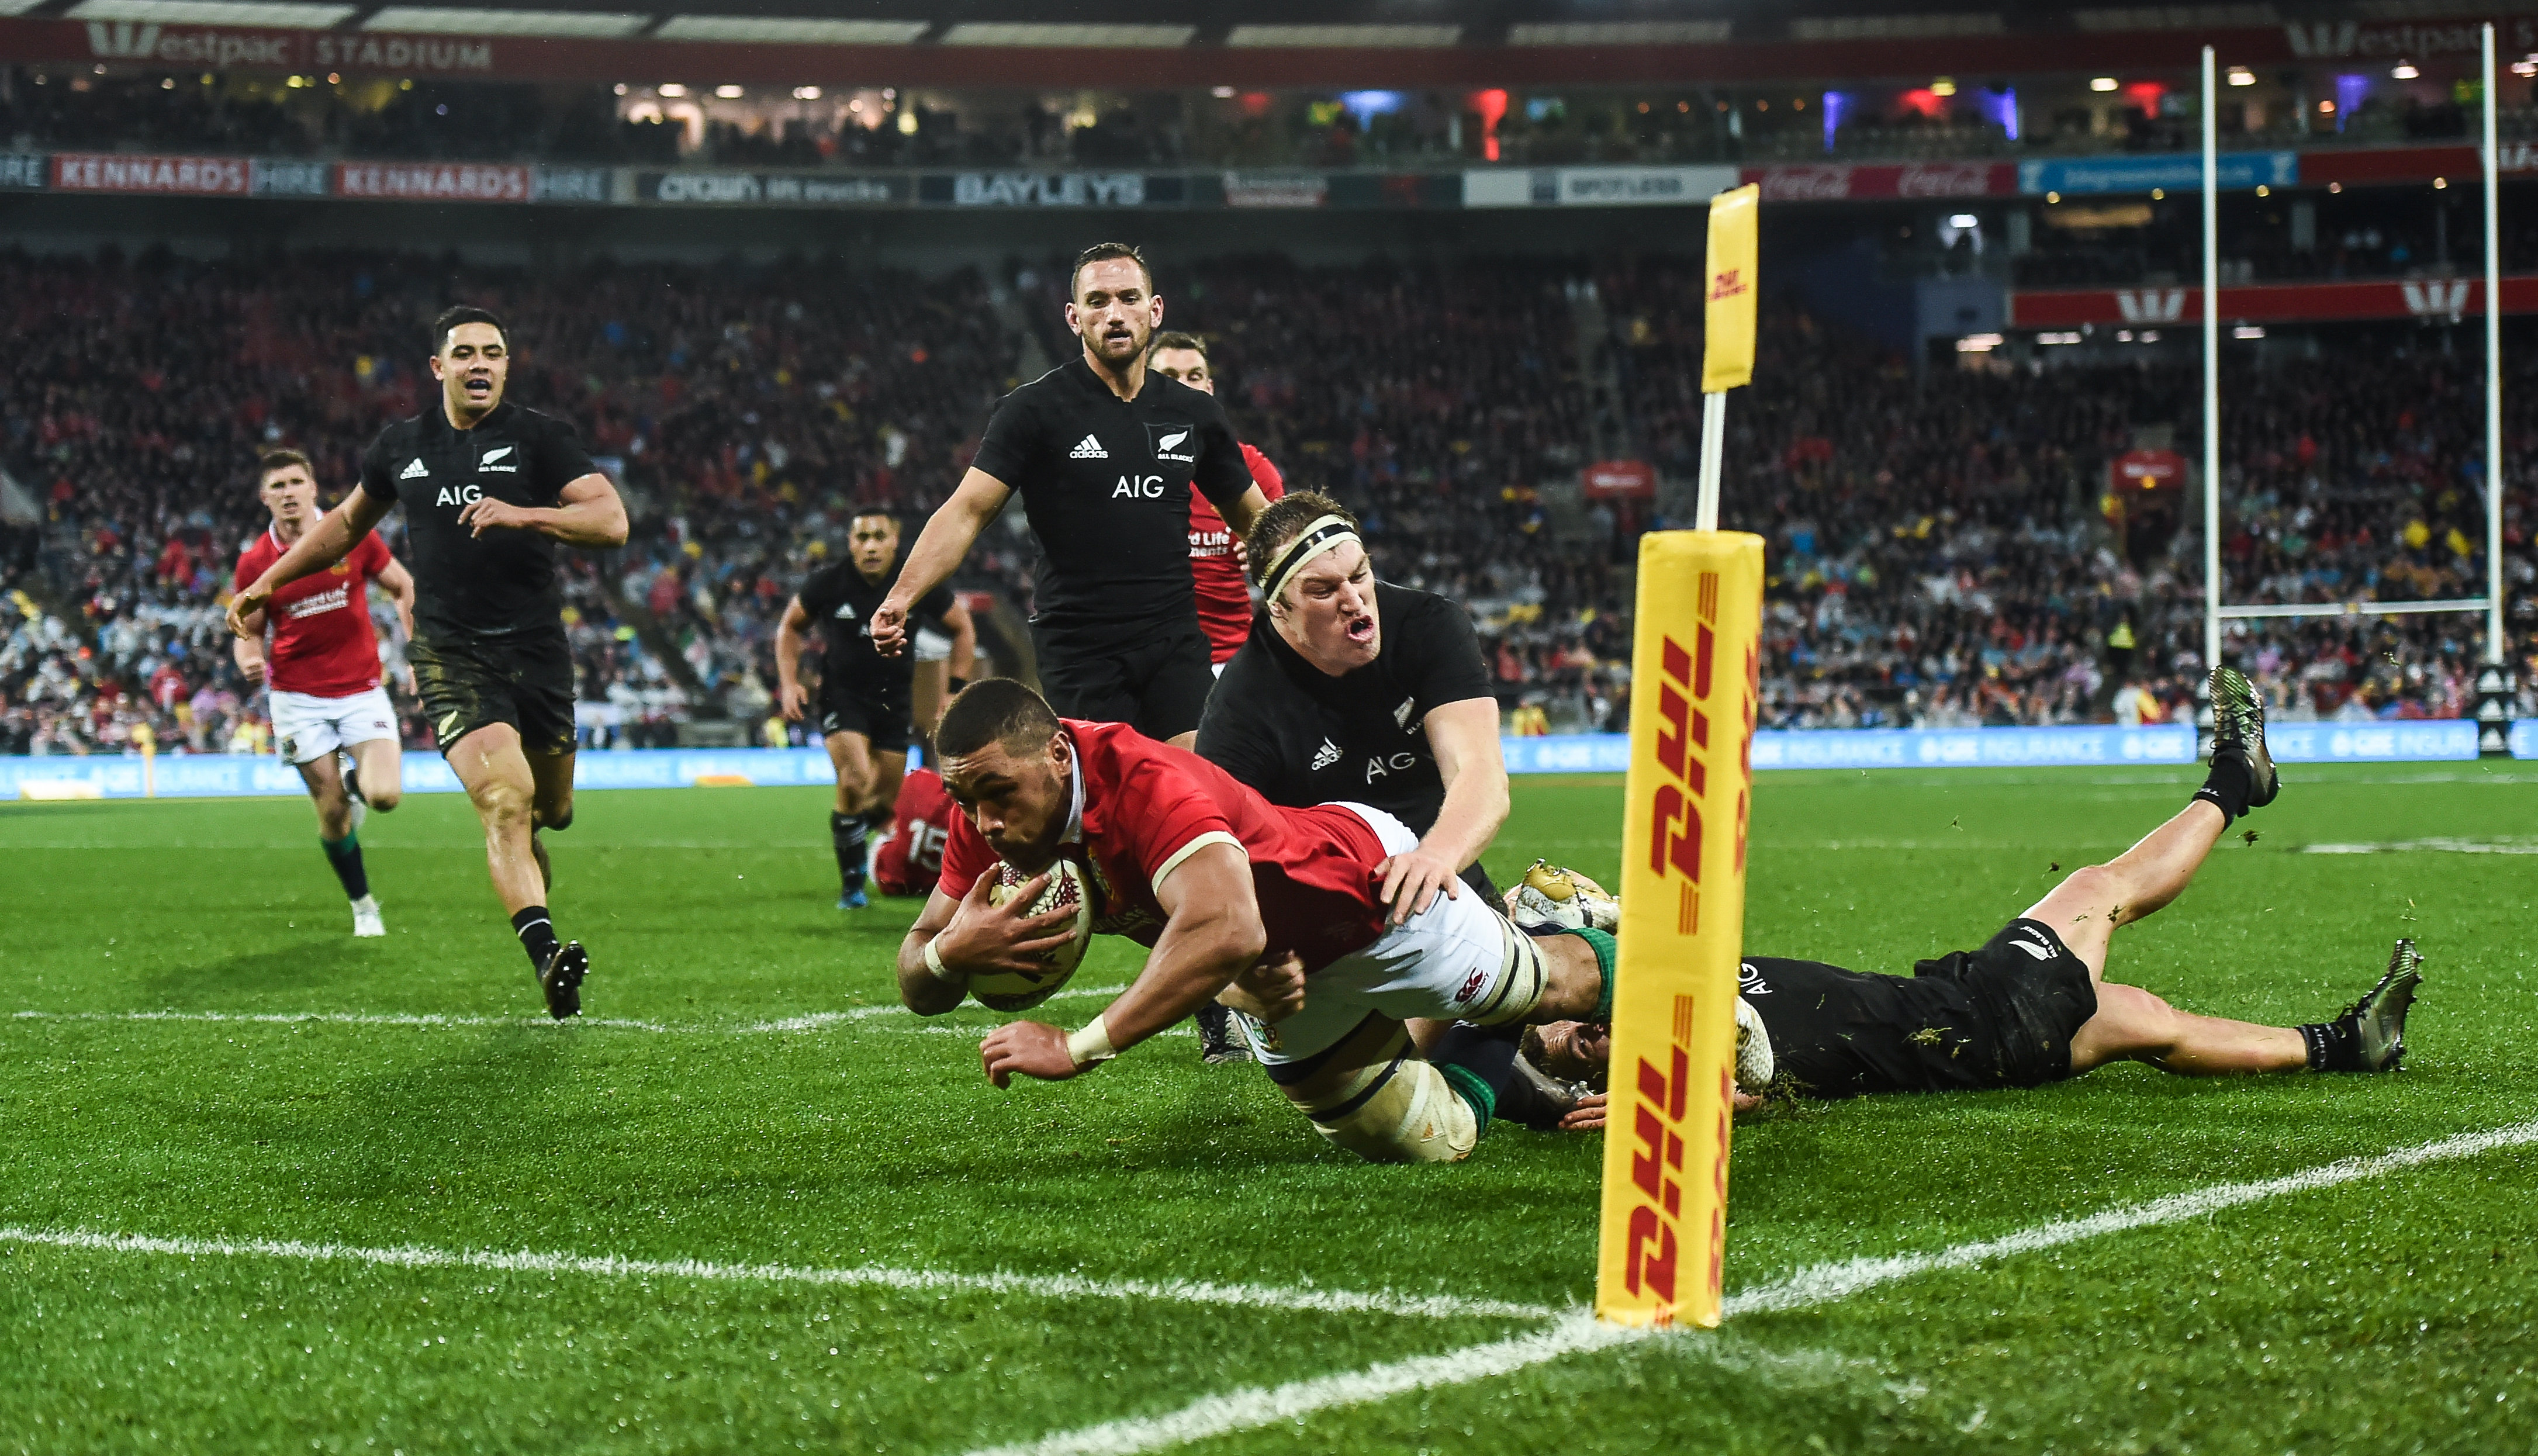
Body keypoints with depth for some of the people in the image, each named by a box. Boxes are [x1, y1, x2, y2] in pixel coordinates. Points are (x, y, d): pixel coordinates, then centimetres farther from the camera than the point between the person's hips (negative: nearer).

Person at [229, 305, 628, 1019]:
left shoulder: (539, 436, 1)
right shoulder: (401, 446, 10)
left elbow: (611, 521, -10)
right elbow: (348, 522, 29)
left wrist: (523, 514, -23)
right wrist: (268, 583, 27)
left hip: (536, 648, 1)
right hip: (450, 655, -1)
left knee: (549, 809, 11)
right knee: (503, 801, -21)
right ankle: (546, 955, -32)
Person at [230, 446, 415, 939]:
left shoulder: (354, 536, -5)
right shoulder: (254, 562, -5)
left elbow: (403, 587, 7)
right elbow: (249, 629, 6)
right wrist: (249, 658, -17)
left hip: (361, 690, 0)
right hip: (299, 699, 0)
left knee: (385, 795, -17)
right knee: (332, 814, -2)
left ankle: (357, 782, 21)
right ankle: (363, 905, 20)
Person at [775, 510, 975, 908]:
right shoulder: (828, 583, -14)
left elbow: (962, 629, 5)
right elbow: (790, 626, 5)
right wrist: (789, 682, -5)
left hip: (894, 700, 3)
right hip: (842, 693, -3)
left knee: (887, 800, 6)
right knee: (857, 780, -24)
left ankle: (851, 837, 42)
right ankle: (851, 883, -6)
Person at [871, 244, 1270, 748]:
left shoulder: (1195, 413, 10)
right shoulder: (1035, 409, -2)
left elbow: (1253, 516, 22)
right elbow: (967, 512, -8)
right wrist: (901, 598, -21)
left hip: (1176, 646, 3)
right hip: (1078, 647, -3)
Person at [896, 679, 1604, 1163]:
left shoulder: (1144, 779, -43)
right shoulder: (989, 813, -21)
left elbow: (1227, 931, -57)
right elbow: (919, 990, -14)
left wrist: (1078, 1049, -55)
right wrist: (950, 951, -40)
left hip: (1368, 880, -6)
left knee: (1559, 985, 17)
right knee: (1430, 1143, 16)